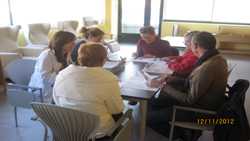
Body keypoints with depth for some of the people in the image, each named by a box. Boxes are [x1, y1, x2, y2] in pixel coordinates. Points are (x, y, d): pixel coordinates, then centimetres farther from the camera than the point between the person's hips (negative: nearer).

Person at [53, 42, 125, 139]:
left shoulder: (61, 76, -11)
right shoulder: (108, 81, -25)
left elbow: (58, 103, 4)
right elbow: (117, 110, -12)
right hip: (98, 131, -4)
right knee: (119, 114, 27)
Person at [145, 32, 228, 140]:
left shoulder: (207, 68, -31)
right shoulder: (217, 59, 1)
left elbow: (189, 100, -25)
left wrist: (162, 86, -19)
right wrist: (174, 80, 2)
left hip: (198, 112, -10)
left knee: (148, 118, -9)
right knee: (152, 103, 9)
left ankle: (179, 135, 11)